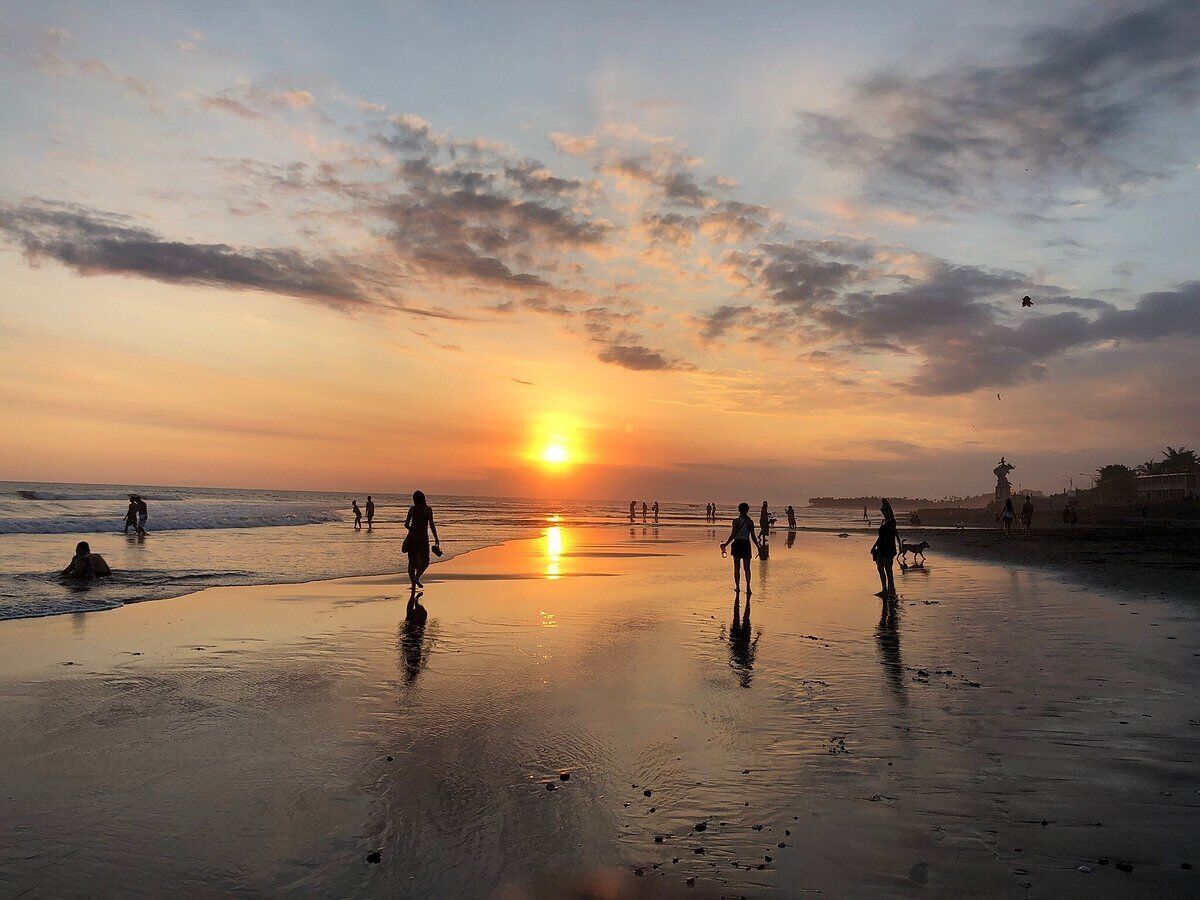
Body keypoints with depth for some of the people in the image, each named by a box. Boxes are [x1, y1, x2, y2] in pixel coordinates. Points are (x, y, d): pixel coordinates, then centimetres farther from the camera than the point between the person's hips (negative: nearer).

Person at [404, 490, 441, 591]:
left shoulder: (412, 509, 0)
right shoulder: (428, 509, -3)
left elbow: (406, 524, -2)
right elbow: (431, 525, -7)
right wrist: (436, 538, -2)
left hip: (412, 537, 2)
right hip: (423, 538, -2)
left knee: (412, 561, 9)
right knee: (425, 561, 11)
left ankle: (413, 584, 7)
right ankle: (417, 577, -13)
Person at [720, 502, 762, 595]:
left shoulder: (736, 521, -8)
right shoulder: (750, 522, -3)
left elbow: (733, 535, -10)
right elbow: (753, 536, -2)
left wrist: (725, 544, 0)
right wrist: (758, 547, 8)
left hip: (737, 544, -1)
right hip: (746, 544, 1)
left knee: (737, 567, 10)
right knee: (747, 568, 7)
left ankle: (737, 587, 15)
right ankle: (748, 587, -4)